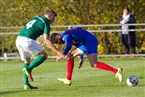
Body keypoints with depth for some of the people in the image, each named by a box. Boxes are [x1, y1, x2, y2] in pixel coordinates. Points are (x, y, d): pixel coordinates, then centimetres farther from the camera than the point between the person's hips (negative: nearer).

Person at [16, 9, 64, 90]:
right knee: (44, 55, 4)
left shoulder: (35, 18, 23)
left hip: (19, 39, 8)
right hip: (27, 40, -8)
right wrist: (57, 51, -12)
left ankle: (26, 84, 10)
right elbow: (46, 40, -11)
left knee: (26, 61, 18)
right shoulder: (46, 24, 0)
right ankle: (29, 69, -12)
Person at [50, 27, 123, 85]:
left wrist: (63, 55, -15)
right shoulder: (68, 35, 21)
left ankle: (116, 71, -33)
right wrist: (81, 59, 29)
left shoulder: (65, 35, -9)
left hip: (90, 41, -11)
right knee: (70, 56, 16)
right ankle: (68, 79, 18)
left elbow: (69, 46, -26)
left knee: (94, 64, -23)